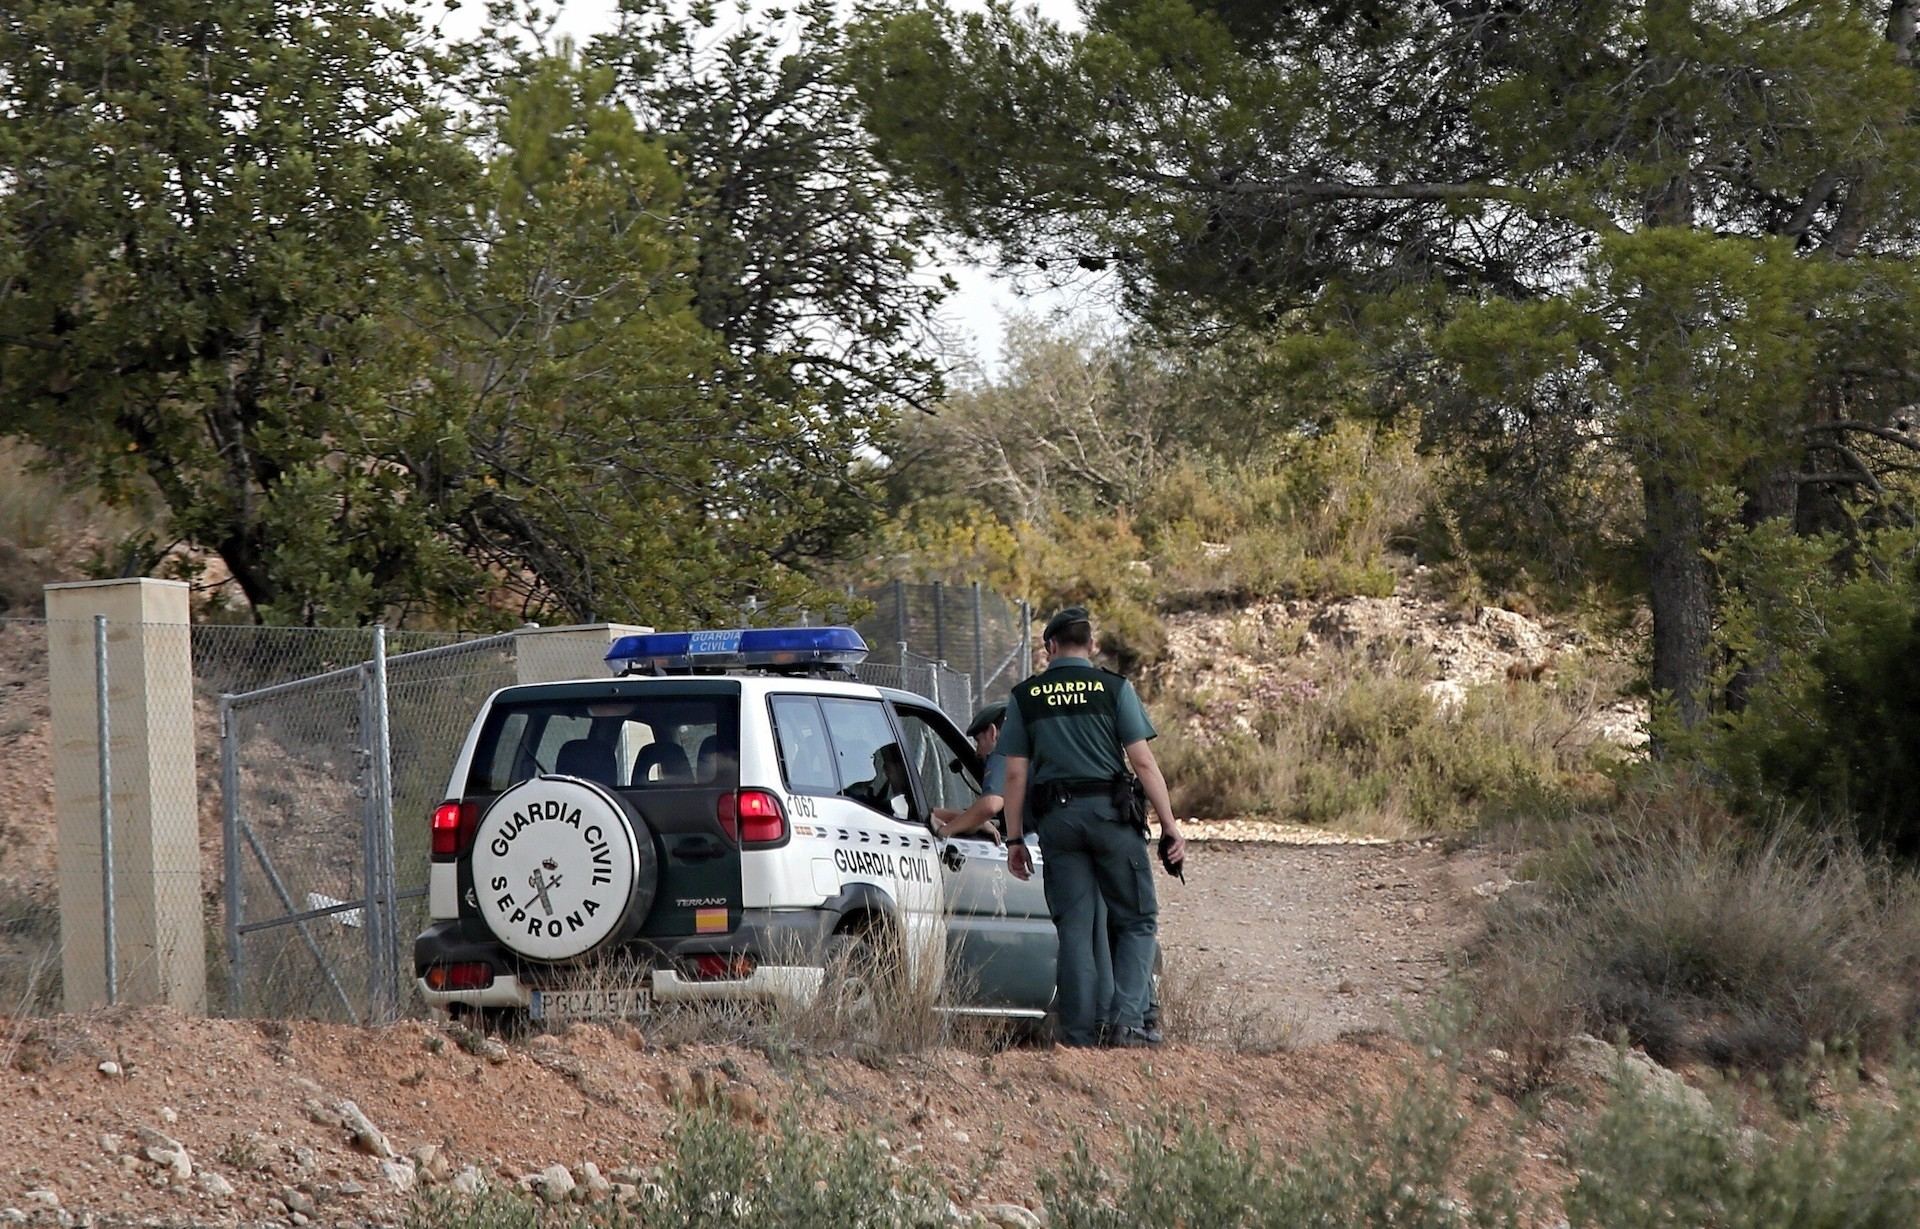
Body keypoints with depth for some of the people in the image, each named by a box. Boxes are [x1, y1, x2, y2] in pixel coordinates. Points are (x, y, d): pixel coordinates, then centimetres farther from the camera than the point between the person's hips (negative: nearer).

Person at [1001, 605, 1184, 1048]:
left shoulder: (1025, 697, 8)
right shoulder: (1113, 688, 1)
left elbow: (1016, 774, 5)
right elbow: (1143, 762, -4)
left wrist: (1014, 838, 11)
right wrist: (1170, 825, -1)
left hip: (1056, 818, 2)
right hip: (1110, 811, -2)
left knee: (1074, 929, 5)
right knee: (1136, 919, 6)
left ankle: (1080, 1036, 3)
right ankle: (1128, 1020, -9)